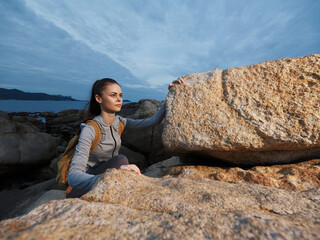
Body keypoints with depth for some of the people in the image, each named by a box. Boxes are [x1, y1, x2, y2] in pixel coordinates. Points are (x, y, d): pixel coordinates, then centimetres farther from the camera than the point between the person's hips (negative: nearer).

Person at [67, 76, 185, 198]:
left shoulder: (120, 123, -6)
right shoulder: (90, 129, -25)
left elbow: (154, 120, -7)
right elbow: (73, 176, -33)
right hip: (83, 190, -6)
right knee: (120, 160, -31)